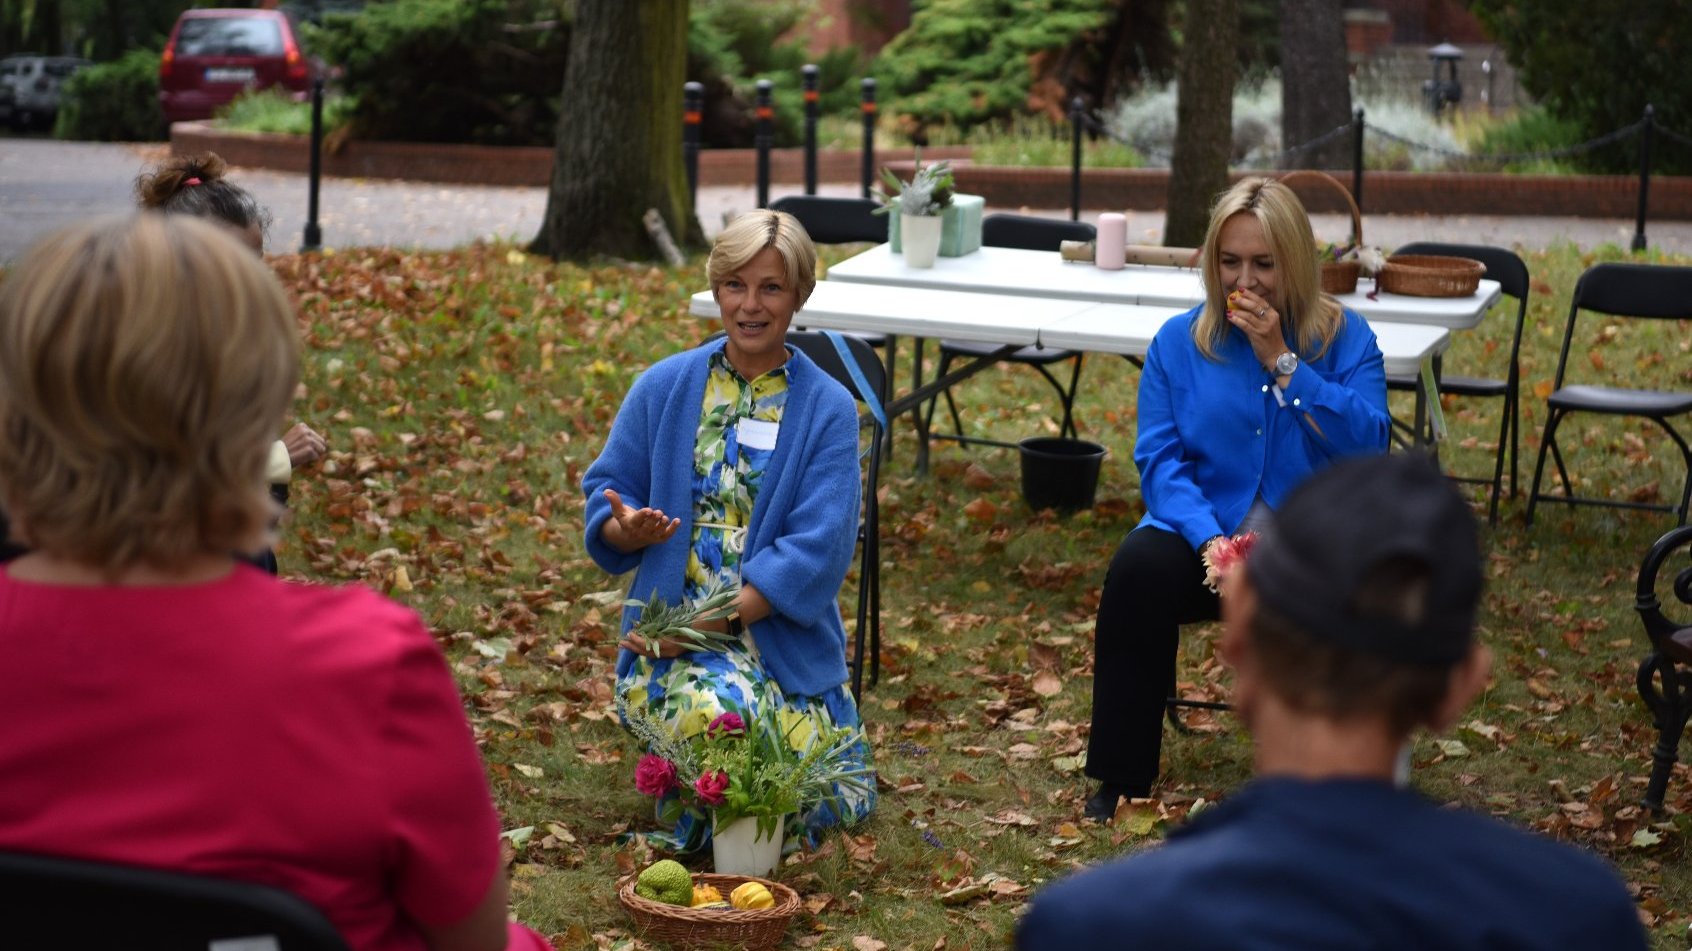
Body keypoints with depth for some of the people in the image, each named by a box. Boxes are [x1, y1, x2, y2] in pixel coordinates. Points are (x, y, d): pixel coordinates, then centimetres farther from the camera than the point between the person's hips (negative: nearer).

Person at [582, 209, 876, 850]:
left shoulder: (827, 409, -2)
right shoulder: (664, 387, 4)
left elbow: (817, 550, -11)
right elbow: (606, 492, 9)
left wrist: (713, 622, -20)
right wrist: (629, 528, -17)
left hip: (785, 635, 0)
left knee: (828, 804, -20)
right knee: (715, 713, -34)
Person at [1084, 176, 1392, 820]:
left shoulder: (1344, 338, 4)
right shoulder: (1178, 342, 7)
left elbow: (1368, 445, -11)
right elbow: (1160, 460, -2)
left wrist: (1281, 361, -15)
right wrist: (1212, 541, -20)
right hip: (1204, 533, 1)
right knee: (1139, 569, -31)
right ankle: (1121, 778, -16)